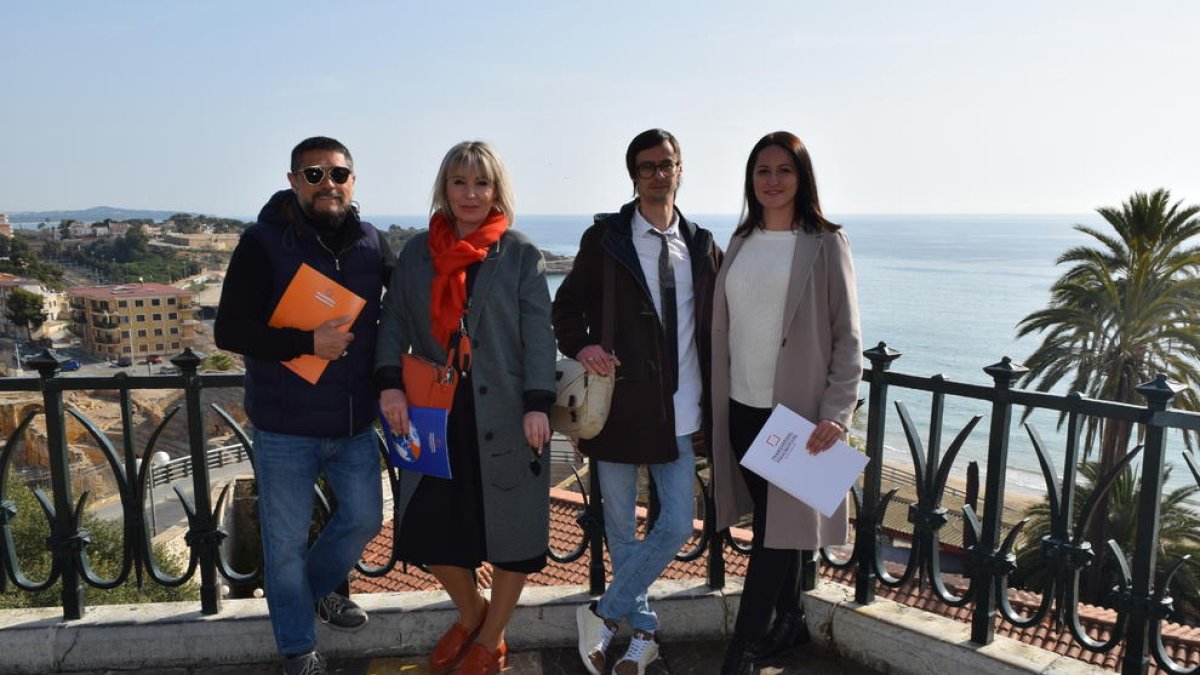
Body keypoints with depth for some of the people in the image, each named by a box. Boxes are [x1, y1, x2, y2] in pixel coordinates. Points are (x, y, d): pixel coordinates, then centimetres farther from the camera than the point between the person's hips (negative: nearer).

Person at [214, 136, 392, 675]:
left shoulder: (370, 243, 2)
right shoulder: (264, 243, -11)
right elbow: (229, 330, -14)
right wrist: (309, 343, -23)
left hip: (355, 423, 4)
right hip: (286, 428, -4)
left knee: (364, 517, 17)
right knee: (286, 542, 10)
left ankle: (318, 587, 47)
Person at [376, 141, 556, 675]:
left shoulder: (521, 255, 0)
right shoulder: (417, 253, 9)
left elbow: (538, 334, -5)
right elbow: (394, 321, 8)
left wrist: (538, 405, -13)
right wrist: (390, 382, -8)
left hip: (504, 417, -3)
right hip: (436, 416, 3)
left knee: (510, 529, 5)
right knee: (429, 527, 7)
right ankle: (469, 613, 37)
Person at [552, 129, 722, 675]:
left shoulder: (702, 246, 7)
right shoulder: (605, 239, -1)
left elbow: (715, 322, 12)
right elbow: (567, 306, 3)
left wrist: (713, 397, 3)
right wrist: (581, 345, -17)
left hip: (680, 410, 2)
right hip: (621, 403, -2)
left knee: (677, 525, 0)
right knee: (620, 526, 10)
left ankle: (604, 614, 19)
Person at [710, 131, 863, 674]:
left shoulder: (825, 243, -5)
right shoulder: (741, 242, 10)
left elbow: (847, 337, -7)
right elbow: (725, 326, 12)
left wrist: (836, 413, -15)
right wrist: (717, 400, 9)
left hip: (794, 410, -5)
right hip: (742, 407, 5)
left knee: (776, 528, 0)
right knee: (769, 522, 14)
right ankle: (790, 622, 33)